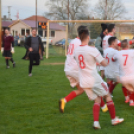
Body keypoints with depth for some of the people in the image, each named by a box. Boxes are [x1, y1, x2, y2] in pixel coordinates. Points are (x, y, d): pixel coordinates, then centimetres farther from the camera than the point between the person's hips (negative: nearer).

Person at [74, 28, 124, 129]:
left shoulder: (76, 50, 3)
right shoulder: (92, 50, -16)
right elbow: (104, 64, -9)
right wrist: (103, 58, 11)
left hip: (83, 82, 6)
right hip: (94, 80, -5)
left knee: (97, 100, 16)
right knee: (107, 96, 14)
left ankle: (96, 122, 1)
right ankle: (114, 119, 24)